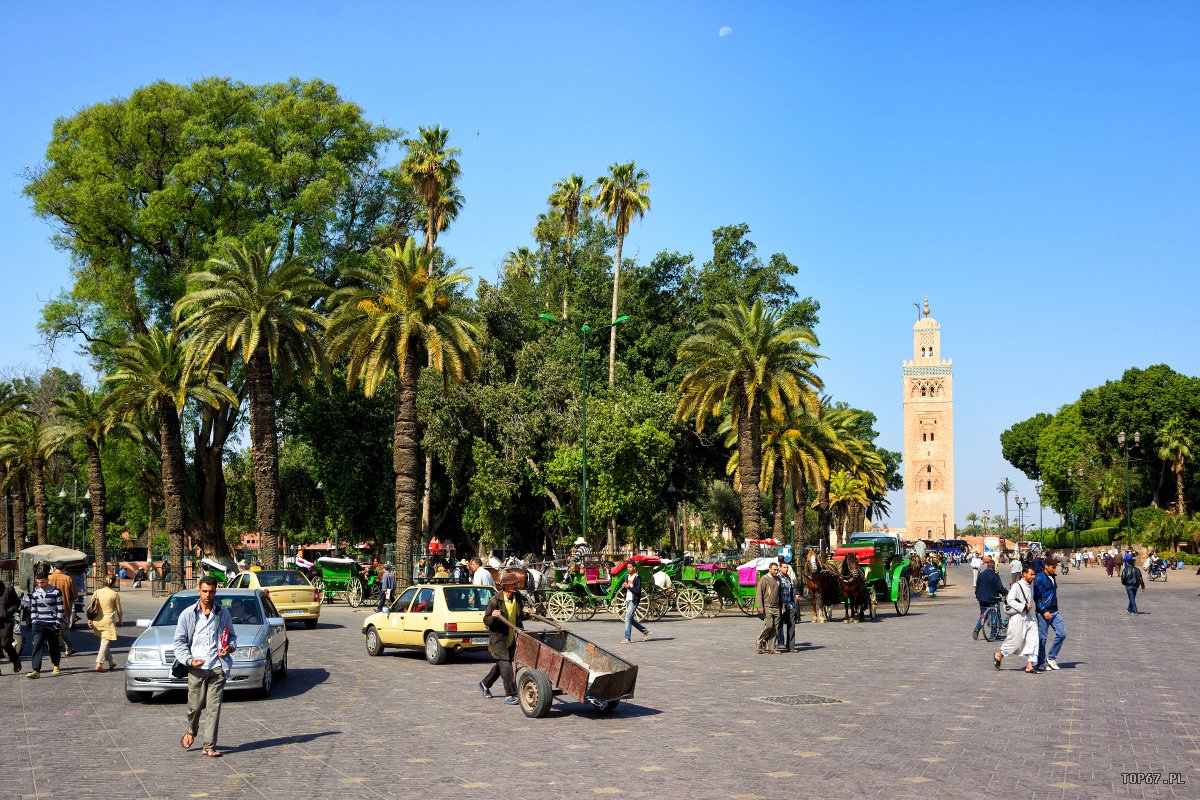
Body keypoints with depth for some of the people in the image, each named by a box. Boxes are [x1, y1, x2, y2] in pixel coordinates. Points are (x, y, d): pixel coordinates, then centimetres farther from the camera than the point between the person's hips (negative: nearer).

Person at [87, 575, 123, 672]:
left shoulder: (97, 592, 2)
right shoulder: (115, 595, -6)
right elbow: (118, 610, 1)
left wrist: (90, 619, 7)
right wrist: (120, 620, 15)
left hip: (97, 621, 5)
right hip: (108, 620, -5)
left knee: (104, 642, 18)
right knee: (105, 643, -2)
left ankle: (110, 662, 28)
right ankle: (99, 664, -12)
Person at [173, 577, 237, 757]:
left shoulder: (223, 613, 10)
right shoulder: (188, 614, 4)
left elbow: (232, 635, 20)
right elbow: (179, 641, 4)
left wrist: (230, 647, -3)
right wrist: (189, 660, -11)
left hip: (218, 666, 1)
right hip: (197, 667, -1)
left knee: (214, 707, -2)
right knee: (195, 706, 3)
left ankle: (209, 746, 3)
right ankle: (191, 731, 36)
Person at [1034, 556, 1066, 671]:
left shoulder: (1053, 577, 12)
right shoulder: (1039, 579, -12)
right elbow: (1037, 597, -14)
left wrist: (1054, 609, 19)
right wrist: (1044, 611, -19)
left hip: (1054, 611, 7)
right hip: (1043, 613, -7)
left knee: (1062, 633, -2)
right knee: (1042, 637, 0)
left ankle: (1051, 657, 11)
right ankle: (1041, 663, 11)